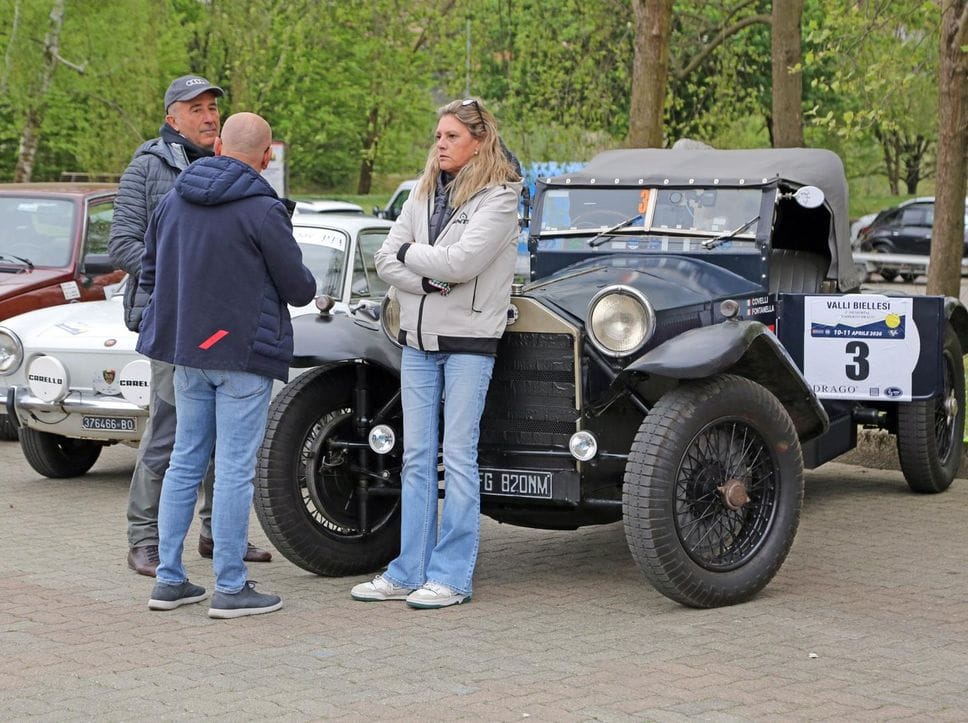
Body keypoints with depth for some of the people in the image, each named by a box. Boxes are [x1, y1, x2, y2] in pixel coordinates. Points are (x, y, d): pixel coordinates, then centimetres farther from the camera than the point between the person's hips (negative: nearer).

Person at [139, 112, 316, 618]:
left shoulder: (173, 201, 6)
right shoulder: (263, 211, -15)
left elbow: (149, 276, 15)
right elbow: (299, 289, -8)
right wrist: (306, 283, 14)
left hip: (187, 353, 7)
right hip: (243, 354, -6)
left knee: (185, 462, 13)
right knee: (234, 469, -2)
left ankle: (169, 579, 16)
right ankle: (230, 587, 2)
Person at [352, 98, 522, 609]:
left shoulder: (499, 198, -8)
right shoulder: (424, 193, 12)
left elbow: (460, 262, -20)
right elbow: (386, 261, 6)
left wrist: (409, 250, -4)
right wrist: (429, 280, -11)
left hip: (468, 341, -6)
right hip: (417, 338, 6)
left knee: (458, 457, -3)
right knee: (417, 458, 8)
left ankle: (452, 577, 2)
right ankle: (409, 572, 13)